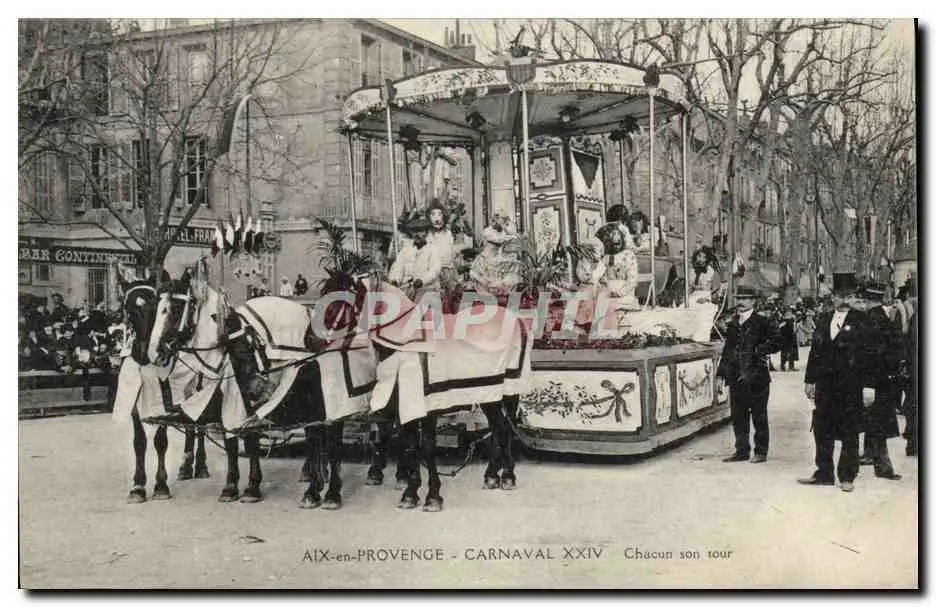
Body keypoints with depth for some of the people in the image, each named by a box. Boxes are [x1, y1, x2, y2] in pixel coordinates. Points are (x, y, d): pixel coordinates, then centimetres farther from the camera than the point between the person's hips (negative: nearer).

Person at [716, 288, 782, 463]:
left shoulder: (761, 322, -3)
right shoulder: (732, 324, 14)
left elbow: (776, 342, -4)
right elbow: (727, 348, 18)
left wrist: (760, 351, -13)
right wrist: (721, 371, 11)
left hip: (756, 377, -5)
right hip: (736, 377, 6)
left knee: (759, 416, 2)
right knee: (738, 416, 9)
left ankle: (761, 451, 10)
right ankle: (741, 450, 18)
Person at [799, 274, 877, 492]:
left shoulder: (861, 321, -3)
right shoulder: (823, 321, 12)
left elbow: (870, 354, -6)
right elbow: (814, 351, 13)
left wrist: (869, 385, -11)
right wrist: (810, 380, 10)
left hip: (851, 386, -4)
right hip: (825, 384, 4)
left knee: (849, 432, 4)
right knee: (822, 430, 6)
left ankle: (847, 476, 13)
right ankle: (824, 473, 16)